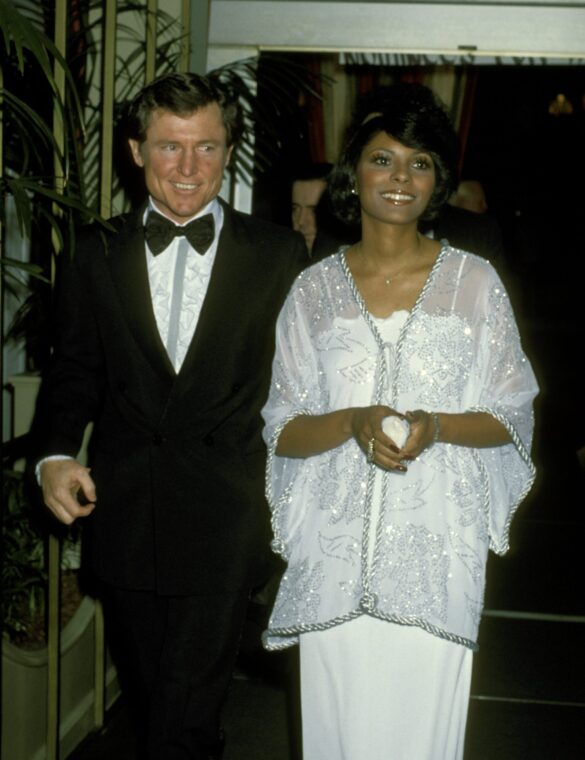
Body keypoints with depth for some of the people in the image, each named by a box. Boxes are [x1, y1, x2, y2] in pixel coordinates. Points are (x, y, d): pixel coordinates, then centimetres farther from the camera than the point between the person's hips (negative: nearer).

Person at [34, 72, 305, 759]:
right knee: (152, 697, 19)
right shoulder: (96, 253, 6)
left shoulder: (279, 255, -1)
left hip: (223, 521, -3)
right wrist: (55, 455, -7)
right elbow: (75, 370, 9)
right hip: (124, 515, 3)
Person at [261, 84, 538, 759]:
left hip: (436, 547, 0)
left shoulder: (473, 282, 3)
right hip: (336, 547, 1)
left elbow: (511, 418, 5)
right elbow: (282, 433, 4)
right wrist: (353, 423, -16)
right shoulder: (315, 289, 5)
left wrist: (434, 426, -14)